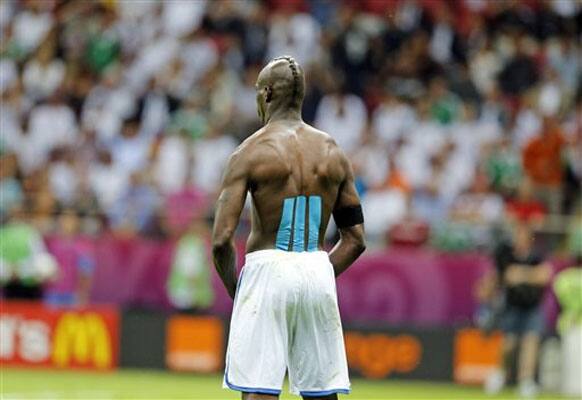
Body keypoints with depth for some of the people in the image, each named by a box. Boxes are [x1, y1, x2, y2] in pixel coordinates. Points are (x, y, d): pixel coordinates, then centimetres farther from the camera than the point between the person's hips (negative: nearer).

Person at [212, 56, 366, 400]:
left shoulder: (251, 152, -4)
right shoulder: (333, 153, 10)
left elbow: (222, 239, -10)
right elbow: (356, 240, 11)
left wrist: (235, 290, 4)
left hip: (268, 269, -4)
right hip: (319, 273, 4)